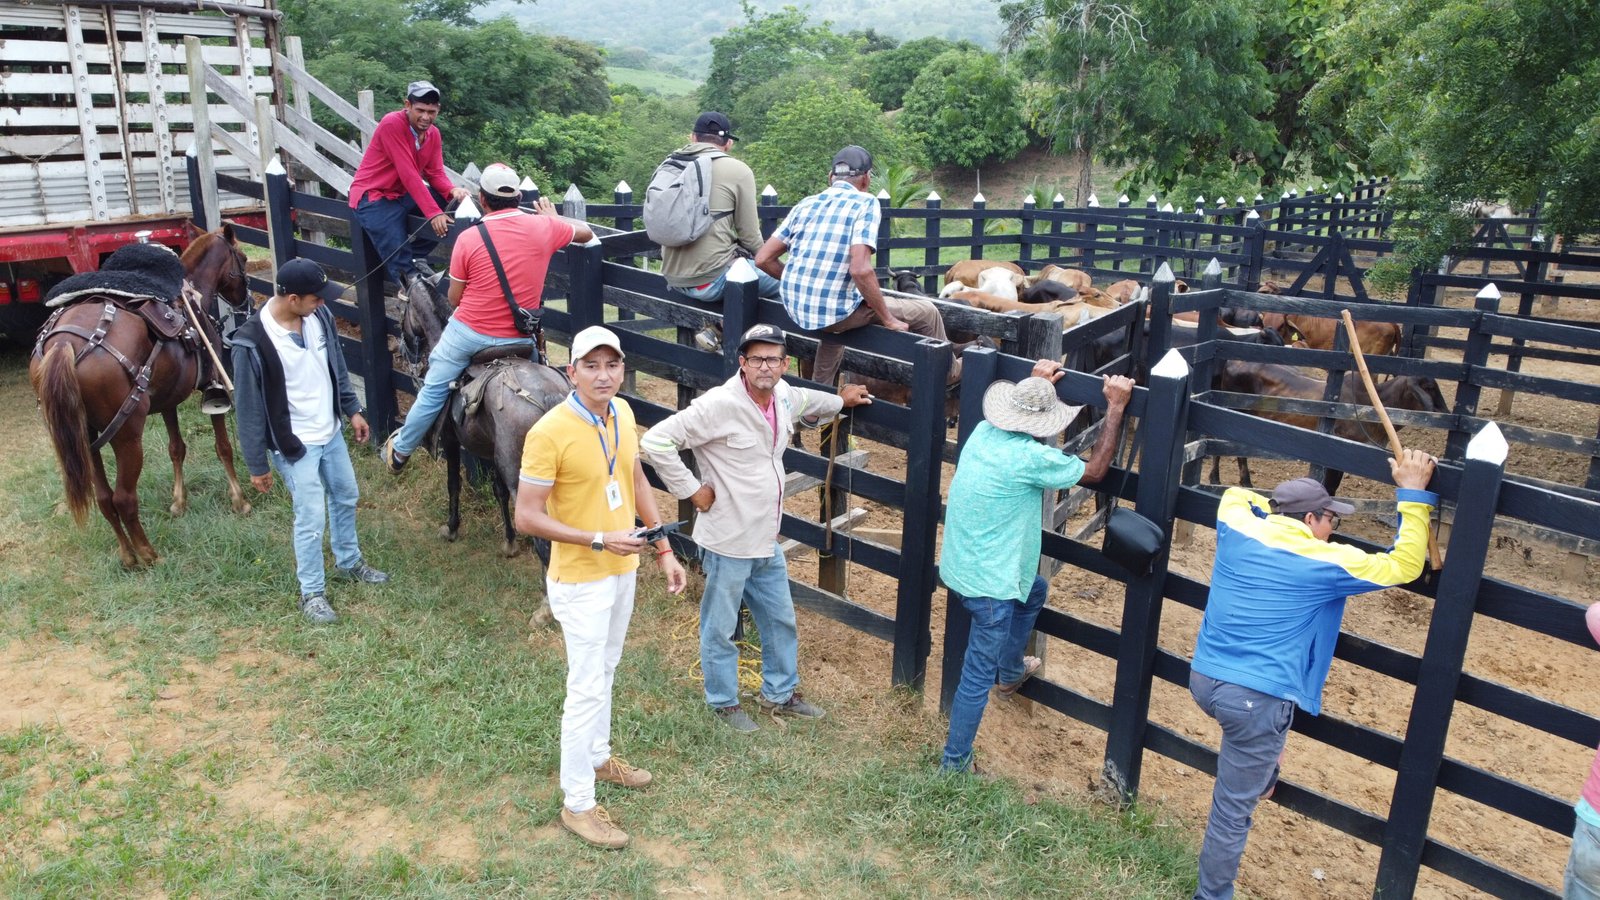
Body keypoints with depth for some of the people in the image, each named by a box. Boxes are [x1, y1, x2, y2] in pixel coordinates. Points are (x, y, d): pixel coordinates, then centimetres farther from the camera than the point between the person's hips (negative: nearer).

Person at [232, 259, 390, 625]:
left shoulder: (318, 317, -9)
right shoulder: (252, 343, -26)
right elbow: (249, 409, -18)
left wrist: (353, 409, 14)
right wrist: (257, 465, -12)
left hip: (331, 432, 7)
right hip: (295, 445, -7)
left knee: (346, 497, 22)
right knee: (311, 518, 1)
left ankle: (349, 562, 46)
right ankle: (312, 593, 20)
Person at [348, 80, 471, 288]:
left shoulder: (433, 133, 2)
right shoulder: (392, 124, -22)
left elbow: (435, 174, 1)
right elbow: (408, 174, -27)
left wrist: (453, 191, -24)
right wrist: (433, 213, -32)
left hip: (404, 193, 8)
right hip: (373, 197, -8)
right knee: (398, 256, -20)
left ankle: (417, 255, 6)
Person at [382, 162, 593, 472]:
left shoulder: (468, 238, -11)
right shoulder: (544, 227, -7)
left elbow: (454, 298, -3)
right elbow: (585, 234, 14)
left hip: (468, 332, 0)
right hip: (518, 339, 0)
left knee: (433, 391, 16)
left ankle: (401, 450, 34)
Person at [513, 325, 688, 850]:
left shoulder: (622, 413, -1)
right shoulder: (550, 432, -24)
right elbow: (527, 517, -22)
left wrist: (665, 550, 10)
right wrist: (599, 541, -27)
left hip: (623, 571, 7)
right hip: (581, 581, -7)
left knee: (605, 672, 23)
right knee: (587, 689, 0)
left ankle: (597, 757, 44)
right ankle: (577, 804, 15)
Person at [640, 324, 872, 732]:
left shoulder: (785, 398, 0)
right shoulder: (719, 405, -23)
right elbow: (655, 442, -24)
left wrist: (840, 401, 33)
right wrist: (692, 489, -20)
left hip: (767, 541, 8)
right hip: (727, 542, -7)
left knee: (781, 621, 21)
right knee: (720, 629, 11)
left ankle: (780, 694, 41)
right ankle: (724, 702, 32)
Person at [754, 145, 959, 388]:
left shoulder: (805, 204, 9)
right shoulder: (865, 203, -7)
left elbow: (763, 259, 6)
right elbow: (860, 270, -21)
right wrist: (888, 319, -10)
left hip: (796, 309, 7)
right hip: (835, 311, -6)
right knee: (927, 311, 11)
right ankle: (949, 371, 34)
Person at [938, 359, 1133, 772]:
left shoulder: (984, 432, -3)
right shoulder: (1030, 458, -25)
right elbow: (1095, 470, -11)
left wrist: (1036, 383, 26)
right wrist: (1115, 407, -7)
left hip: (960, 564, 9)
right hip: (988, 583, -9)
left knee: (1034, 590, 34)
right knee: (978, 677, 4)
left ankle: (1011, 672, 50)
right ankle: (955, 762, 17)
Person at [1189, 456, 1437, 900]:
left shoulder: (1238, 529, 3)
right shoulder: (1324, 563, -9)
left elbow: (1237, 493, 27)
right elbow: (1403, 566, 0)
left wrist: (1278, 508, 26)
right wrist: (1412, 494, 3)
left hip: (1202, 680, 6)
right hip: (1256, 699, -6)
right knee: (1232, 811, 7)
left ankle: (1262, 778, 52)